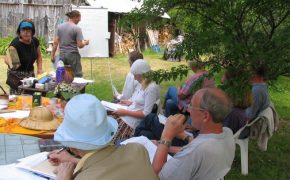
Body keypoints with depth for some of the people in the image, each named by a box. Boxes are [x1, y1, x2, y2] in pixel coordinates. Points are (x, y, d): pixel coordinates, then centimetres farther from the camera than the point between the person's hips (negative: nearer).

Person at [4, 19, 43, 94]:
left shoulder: (35, 41, -1)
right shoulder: (15, 43, -18)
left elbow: (39, 56, 15)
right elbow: (7, 58, -32)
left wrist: (39, 69, 2)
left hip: (30, 73, 5)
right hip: (17, 74, -5)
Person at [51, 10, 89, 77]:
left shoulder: (60, 27, 7)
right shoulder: (77, 29, -9)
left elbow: (55, 42, 5)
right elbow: (80, 45, -12)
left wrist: (52, 55, 11)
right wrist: (85, 42, 8)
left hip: (62, 55, 6)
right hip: (73, 55, -5)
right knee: (77, 76, 0)